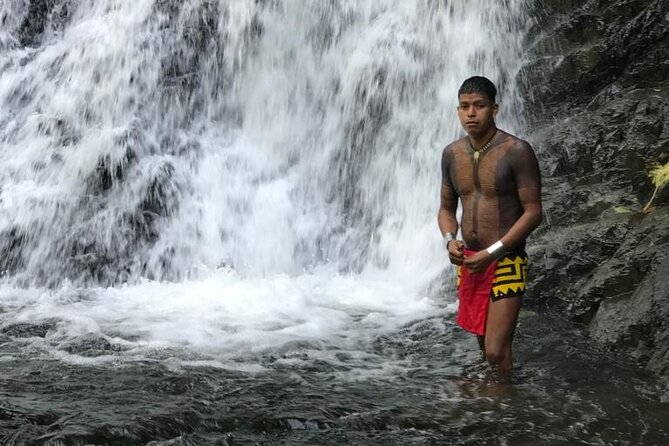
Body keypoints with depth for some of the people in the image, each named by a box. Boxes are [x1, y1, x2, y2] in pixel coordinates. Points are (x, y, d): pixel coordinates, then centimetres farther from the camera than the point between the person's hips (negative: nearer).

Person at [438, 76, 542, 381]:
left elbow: (533, 211, -13)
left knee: (496, 351, -11)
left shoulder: (517, 151, -13)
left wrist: (493, 252, -19)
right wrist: (450, 240, -7)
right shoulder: (451, 154, 5)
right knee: (483, 342, 16)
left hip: (505, 262, -6)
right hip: (467, 262, 6)